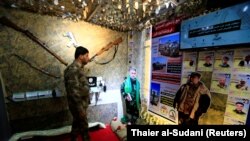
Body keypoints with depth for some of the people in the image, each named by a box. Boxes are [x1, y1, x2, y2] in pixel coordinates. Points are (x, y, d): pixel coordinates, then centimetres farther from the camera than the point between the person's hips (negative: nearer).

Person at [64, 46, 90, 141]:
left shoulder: (78, 68, 9)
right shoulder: (73, 69, -23)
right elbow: (74, 91, -26)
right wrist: (80, 108, -22)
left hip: (80, 104, 9)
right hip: (78, 105, -9)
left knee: (77, 125, 23)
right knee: (83, 126, 8)